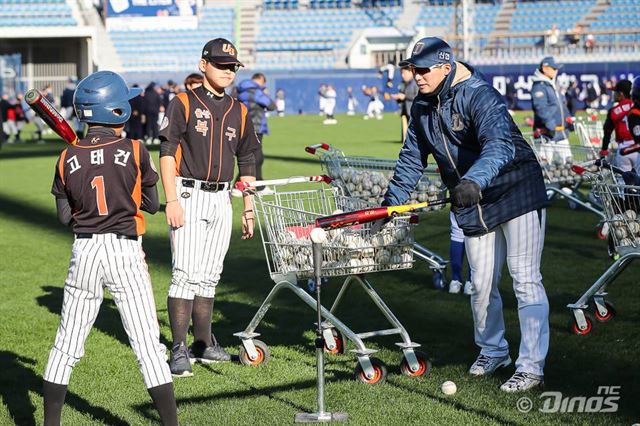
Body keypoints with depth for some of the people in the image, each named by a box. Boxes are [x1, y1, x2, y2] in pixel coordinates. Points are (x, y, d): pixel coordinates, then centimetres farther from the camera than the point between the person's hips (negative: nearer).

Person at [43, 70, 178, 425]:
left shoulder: (68, 160, 0)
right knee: (149, 348, 1)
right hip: (125, 253, -3)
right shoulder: (135, 152, -7)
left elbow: (65, 217, 5)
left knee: (67, 347, 13)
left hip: (84, 252, 3)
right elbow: (152, 205, 2)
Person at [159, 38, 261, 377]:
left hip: (221, 200, 5)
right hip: (189, 196, -5)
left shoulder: (239, 112, 14)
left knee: (209, 276, 10)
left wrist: (249, 210, 14)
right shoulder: (183, 103, -2)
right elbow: (167, 153, -8)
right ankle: (179, 350, -10)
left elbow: (247, 164, 17)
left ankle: (203, 344, 19)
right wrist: (172, 200, -16)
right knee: (186, 273, -11)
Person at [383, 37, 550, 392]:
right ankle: (492, 351, 30)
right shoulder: (422, 107, 4)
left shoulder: (479, 96, -21)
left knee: (525, 280, -7)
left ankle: (531, 367, -4)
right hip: (472, 205, 7)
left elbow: (499, 145, -38)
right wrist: (391, 203, 9)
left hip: (517, 194, -7)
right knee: (481, 285, 9)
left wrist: (474, 180, -55)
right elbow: (412, 159, 15)